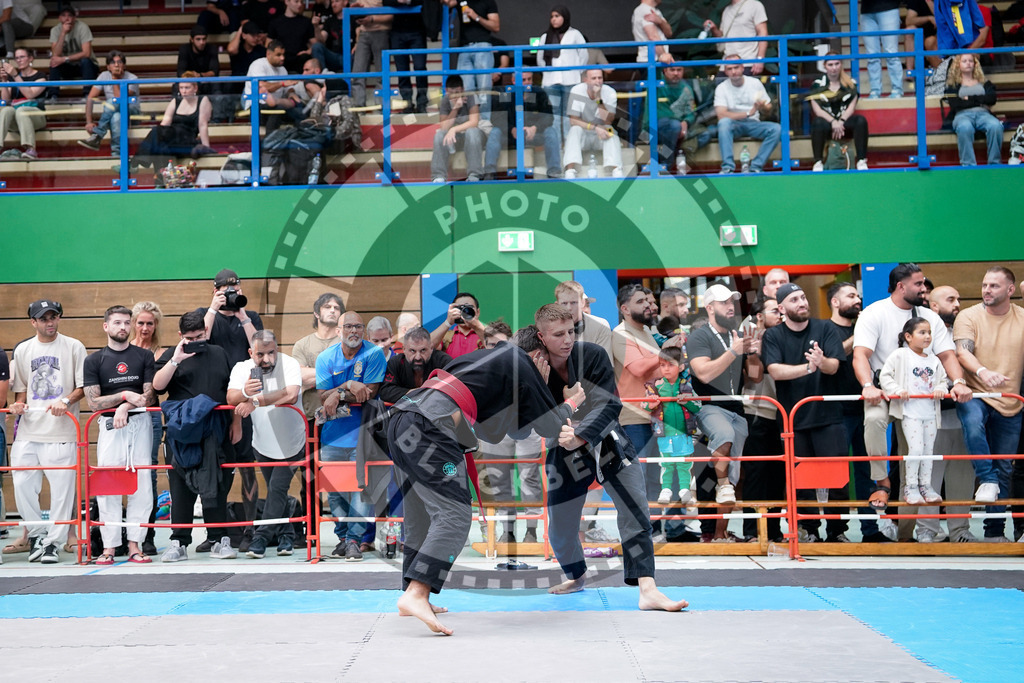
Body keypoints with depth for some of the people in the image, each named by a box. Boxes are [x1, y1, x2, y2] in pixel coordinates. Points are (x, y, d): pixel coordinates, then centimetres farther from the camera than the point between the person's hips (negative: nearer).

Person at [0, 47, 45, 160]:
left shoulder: (39, 76, 6)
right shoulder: (11, 76, 19)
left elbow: (30, 94, -11)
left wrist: (15, 75, -13)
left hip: (36, 115, -3)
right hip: (15, 119, 3)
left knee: (21, 110, -37)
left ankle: (31, 149, -54)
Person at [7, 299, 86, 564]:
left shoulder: (73, 347, 4)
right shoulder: (22, 350, 14)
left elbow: (84, 386, 3)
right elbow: (21, 388, 20)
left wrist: (66, 401, -14)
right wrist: (18, 404, 0)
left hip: (61, 432, -3)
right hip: (28, 431, 4)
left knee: (62, 488, -6)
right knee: (22, 485, 0)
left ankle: (53, 542, 3)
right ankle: (36, 534, 19)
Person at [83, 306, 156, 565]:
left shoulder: (144, 356, 9)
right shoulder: (94, 360, 8)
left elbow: (150, 396, 2)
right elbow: (94, 402, 1)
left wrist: (125, 407, -13)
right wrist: (125, 395, -10)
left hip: (140, 423, 1)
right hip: (110, 426, -1)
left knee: (141, 485, -2)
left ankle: (134, 544, 3)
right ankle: (109, 546, -1)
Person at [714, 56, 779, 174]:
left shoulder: (755, 83, 3)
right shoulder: (722, 88, -4)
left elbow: (768, 109, 9)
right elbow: (721, 115, -18)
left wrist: (763, 108, -17)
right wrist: (748, 113, -21)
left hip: (753, 124, 3)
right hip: (734, 124, -2)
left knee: (776, 129, -25)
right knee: (723, 122, -36)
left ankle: (756, 167, -24)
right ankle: (727, 168, -38)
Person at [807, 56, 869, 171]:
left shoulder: (850, 83, 10)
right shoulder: (818, 84, 4)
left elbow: (851, 108, 2)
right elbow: (817, 110, -5)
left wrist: (841, 122, -17)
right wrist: (833, 122, -21)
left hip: (845, 120, 2)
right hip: (827, 121, -2)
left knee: (861, 121, -28)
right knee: (818, 123, -36)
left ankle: (862, 161, -31)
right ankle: (818, 162, -35)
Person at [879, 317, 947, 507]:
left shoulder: (934, 360, 12)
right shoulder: (900, 356, -4)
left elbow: (942, 379, 20)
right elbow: (884, 376, -6)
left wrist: (940, 389, -2)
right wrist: (897, 390, -19)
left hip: (930, 412, 6)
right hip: (910, 411, -5)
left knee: (928, 450, 9)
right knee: (916, 449, -12)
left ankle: (926, 486, 20)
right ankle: (910, 487, 0)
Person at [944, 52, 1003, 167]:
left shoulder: (983, 81, 26)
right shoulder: (953, 84, 19)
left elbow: (992, 98, 7)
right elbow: (954, 105, 0)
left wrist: (969, 99, 2)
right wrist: (980, 101, 4)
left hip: (983, 113, 2)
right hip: (962, 115, -2)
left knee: (996, 126, -36)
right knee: (965, 128, -42)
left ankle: (994, 163, -31)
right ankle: (968, 165, -44)